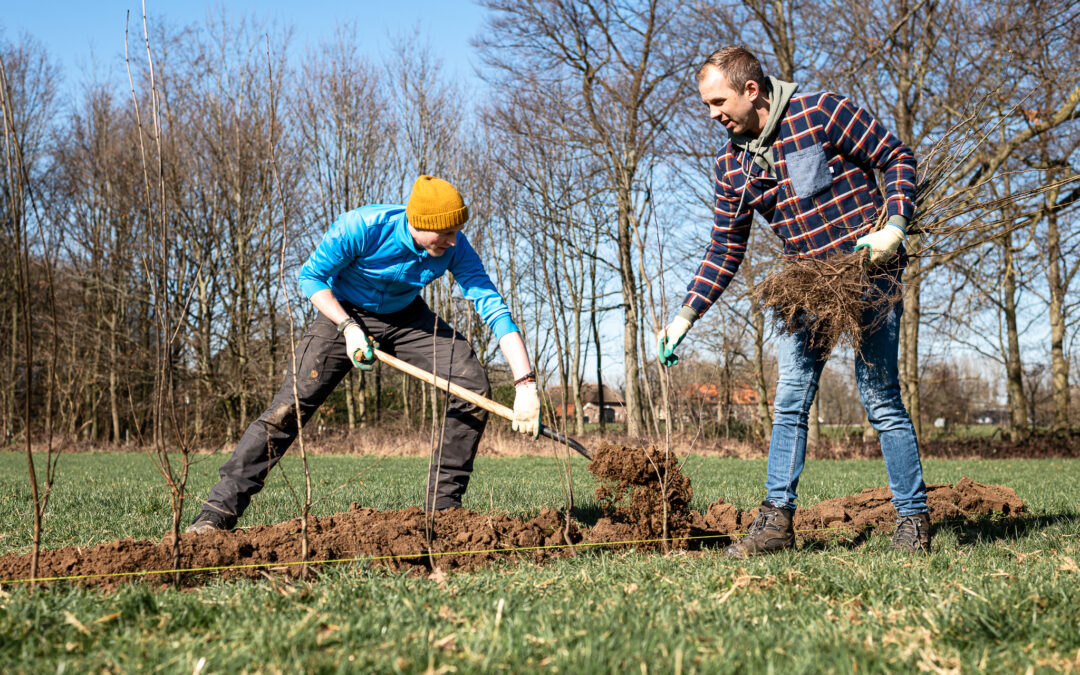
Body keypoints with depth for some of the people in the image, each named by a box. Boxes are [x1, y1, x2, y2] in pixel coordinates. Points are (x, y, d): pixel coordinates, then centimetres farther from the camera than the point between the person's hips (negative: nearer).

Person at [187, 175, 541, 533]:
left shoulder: (455, 247, -23)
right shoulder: (362, 227, -32)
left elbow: (494, 309, -26)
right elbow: (310, 276, -17)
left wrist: (525, 383, -35)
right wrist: (348, 327, -30)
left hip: (407, 317, 4)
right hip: (345, 313, -3)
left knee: (474, 386, -13)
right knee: (289, 406, -17)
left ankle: (443, 504, -2)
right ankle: (220, 510, -10)